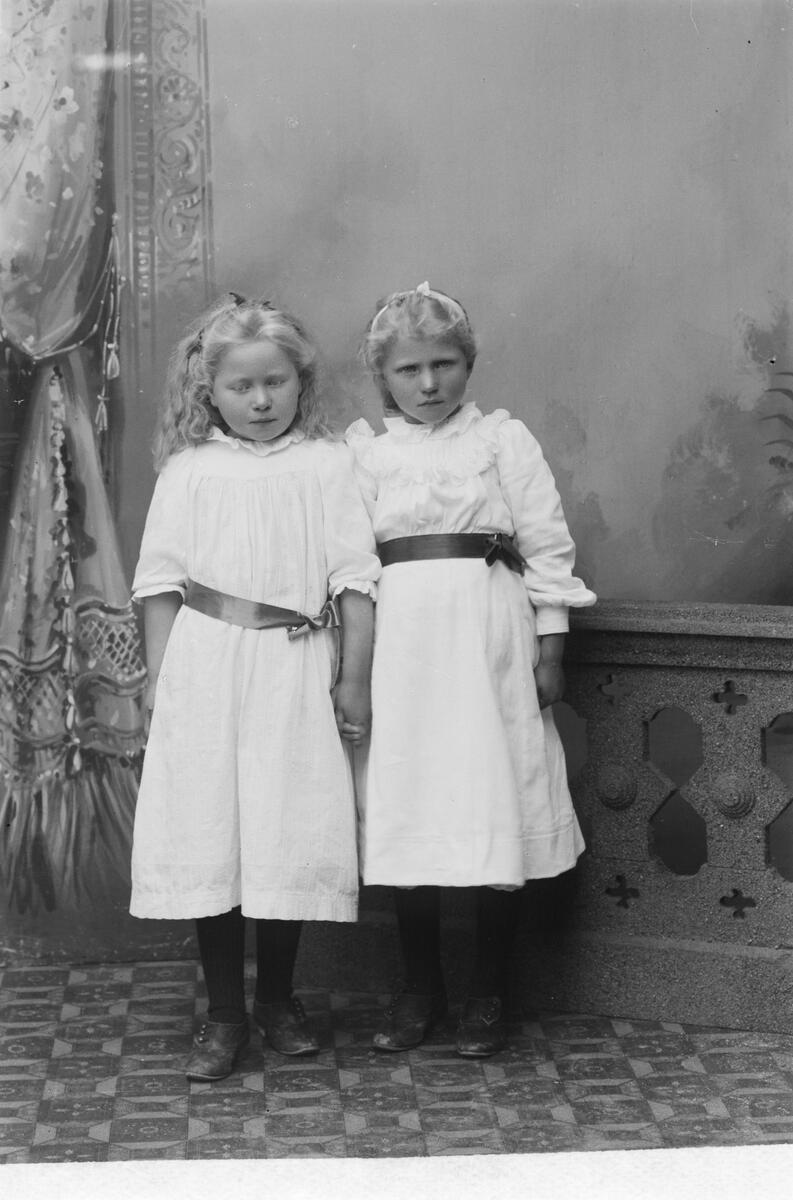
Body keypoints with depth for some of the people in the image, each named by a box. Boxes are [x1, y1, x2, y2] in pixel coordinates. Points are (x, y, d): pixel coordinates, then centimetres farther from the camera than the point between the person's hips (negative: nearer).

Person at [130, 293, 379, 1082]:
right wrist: (159, 680, 1)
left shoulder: (327, 464, 4)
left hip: (295, 668, 0)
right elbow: (161, 582, 6)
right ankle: (223, 1012, 14)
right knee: (208, 838, 1)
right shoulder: (189, 469, 5)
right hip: (206, 663, 0)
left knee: (292, 838, 3)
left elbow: (354, 578, 2)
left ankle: (276, 997, 24)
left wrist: (354, 678, -1)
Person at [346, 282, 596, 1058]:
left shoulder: (503, 439, 5)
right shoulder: (365, 454, 9)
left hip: (487, 633, -2)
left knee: (493, 808, -1)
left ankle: (488, 995, 14)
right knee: (403, 814, 4)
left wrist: (549, 643, -1)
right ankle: (420, 989, 19)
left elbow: (547, 546, 4)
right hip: (399, 638, 2)